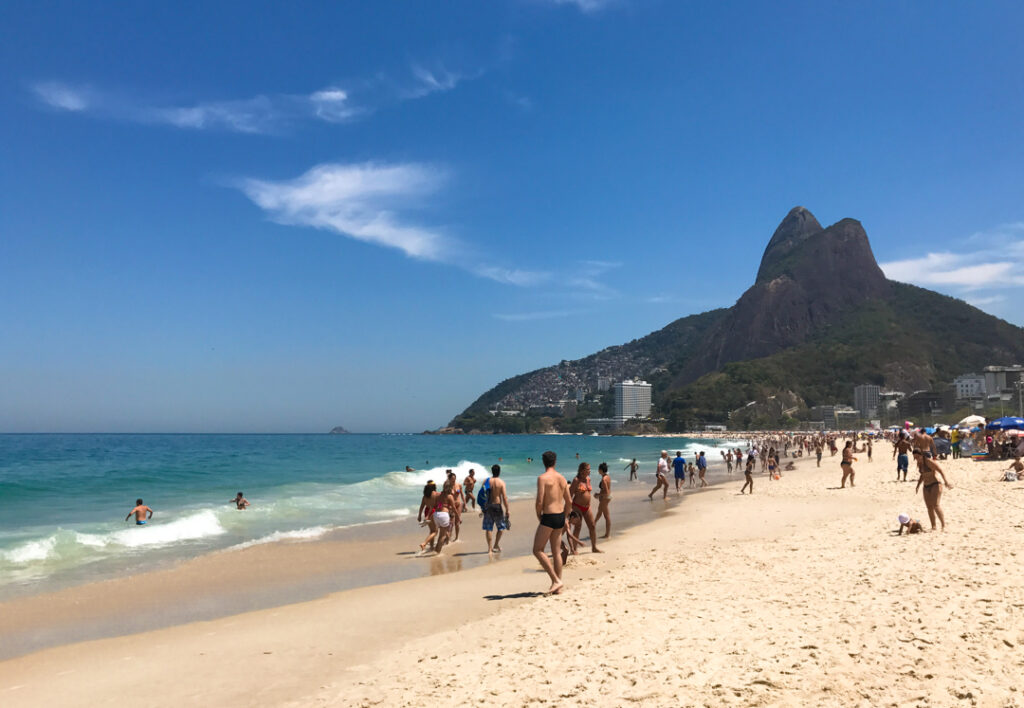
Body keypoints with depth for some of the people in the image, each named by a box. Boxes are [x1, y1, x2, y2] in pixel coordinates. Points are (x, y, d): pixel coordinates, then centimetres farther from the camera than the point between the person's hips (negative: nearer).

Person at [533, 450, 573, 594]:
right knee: (556, 552, 13)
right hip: (560, 517, 7)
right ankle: (558, 586, 16)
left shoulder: (542, 478, -11)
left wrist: (539, 517, -1)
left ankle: (556, 581, -5)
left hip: (548, 517, -7)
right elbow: (569, 502, 13)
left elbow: (540, 501, -17)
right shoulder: (562, 478, 9)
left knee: (537, 550, 1)